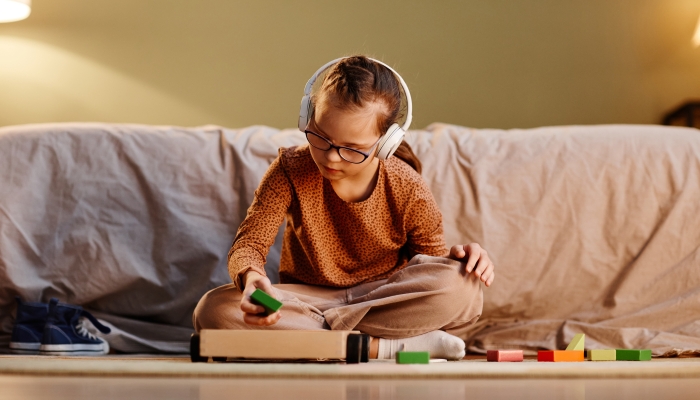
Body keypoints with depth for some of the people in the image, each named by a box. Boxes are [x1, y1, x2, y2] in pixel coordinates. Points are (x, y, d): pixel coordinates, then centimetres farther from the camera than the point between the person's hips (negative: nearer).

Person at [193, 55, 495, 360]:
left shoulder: (408, 191, -12)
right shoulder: (291, 170, -12)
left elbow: (433, 263, 2)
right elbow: (249, 242, -14)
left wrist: (457, 258, -23)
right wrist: (251, 277, -39)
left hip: (384, 301, -1)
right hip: (307, 299, 1)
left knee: (461, 287, -32)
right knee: (214, 310, -31)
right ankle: (379, 347, -31)